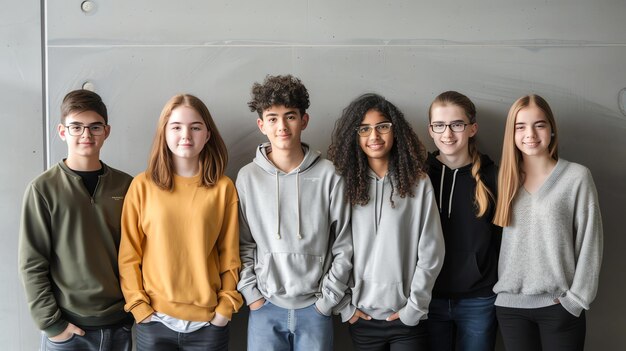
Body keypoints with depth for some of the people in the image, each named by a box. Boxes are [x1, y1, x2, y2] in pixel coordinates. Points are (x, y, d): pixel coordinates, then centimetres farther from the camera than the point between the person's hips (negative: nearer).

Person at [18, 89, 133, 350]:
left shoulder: (126, 186, 1)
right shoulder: (43, 189, -6)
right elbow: (32, 265, -6)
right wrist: (51, 323, -9)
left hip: (121, 323, 2)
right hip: (69, 328, -2)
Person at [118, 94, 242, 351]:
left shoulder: (223, 188, 0)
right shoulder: (142, 185, -1)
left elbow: (229, 255, 3)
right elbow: (128, 255, 1)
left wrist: (226, 306, -3)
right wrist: (139, 306, -5)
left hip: (209, 322, 0)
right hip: (154, 321, 0)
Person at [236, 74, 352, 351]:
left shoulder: (329, 175, -5)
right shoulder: (247, 177, 0)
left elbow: (343, 247, -1)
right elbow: (242, 245, 4)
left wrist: (327, 299, -3)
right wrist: (252, 294, -3)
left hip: (315, 308, -1)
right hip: (265, 308, 1)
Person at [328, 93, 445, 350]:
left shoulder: (418, 183, -3)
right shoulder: (344, 184, -1)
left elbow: (431, 252, -3)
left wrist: (415, 306, -6)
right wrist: (344, 305, -2)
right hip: (362, 317, 1)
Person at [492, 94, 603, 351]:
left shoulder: (577, 177, -3)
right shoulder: (506, 178, 7)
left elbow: (590, 243, -4)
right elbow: (495, 239, 8)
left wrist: (576, 298, -8)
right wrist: (499, 289, 1)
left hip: (559, 304, -3)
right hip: (510, 304, 3)